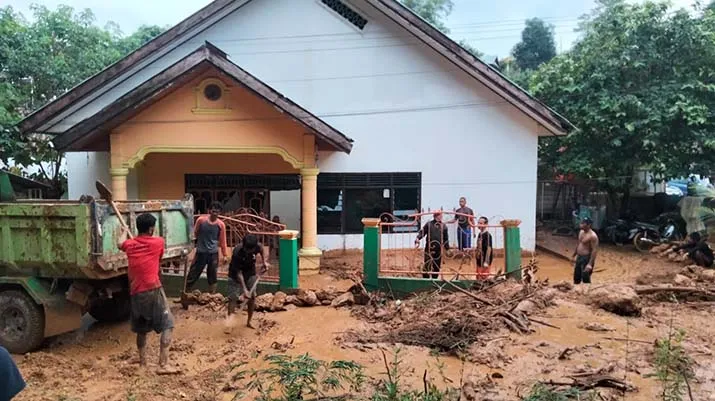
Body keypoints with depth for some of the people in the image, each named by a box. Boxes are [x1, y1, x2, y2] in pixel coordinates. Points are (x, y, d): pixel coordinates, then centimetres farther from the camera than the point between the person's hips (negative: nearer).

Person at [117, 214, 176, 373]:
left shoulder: (130, 244, 11)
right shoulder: (158, 242, 1)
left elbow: (120, 243, 36)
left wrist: (124, 232, 55)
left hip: (135, 293, 5)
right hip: (153, 291, -5)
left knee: (141, 330, 20)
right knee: (167, 326, -1)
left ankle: (142, 362, 29)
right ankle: (163, 364, -9)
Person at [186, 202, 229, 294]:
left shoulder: (221, 224, -5)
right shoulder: (201, 220, -9)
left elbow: (222, 241, 3)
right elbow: (195, 233, 8)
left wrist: (225, 255, 4)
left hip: (213, 253, 1)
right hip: (200, 252, -1)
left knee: (213, 277, 9)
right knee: (193, 274, 4)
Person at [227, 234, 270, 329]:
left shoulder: (256, 246, -25)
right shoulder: (237, 253, -35)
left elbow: (263, 249, 3)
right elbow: (238, 273, -30)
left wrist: (265, 261, -12)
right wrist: (244, 289, -33)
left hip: (250, 274, 4)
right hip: (235, 276, -4)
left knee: (252, 296, 3)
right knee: (233, 298, -10)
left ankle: (249, 322, 17)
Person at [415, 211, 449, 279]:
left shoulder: (443, 226, 9)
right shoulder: (429, 224, 0)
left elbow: (445, 238, 14)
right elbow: (422, 232, -1)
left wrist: (447, 248, 13)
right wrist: (418, 238, -20)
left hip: (438, 249, 3)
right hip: (429, 248, -3)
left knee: (437, 266, 9)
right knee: (427, 264, -5)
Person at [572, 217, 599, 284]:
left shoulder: (592, 236, -19)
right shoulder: (581, 232, 8)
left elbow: (594, 250, -22)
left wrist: (590, 264, -27)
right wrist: (574, 256, 23)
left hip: (586, 259, -9)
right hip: (579, 258, 9)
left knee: (585, 279, -3)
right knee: (576, 278, 18)